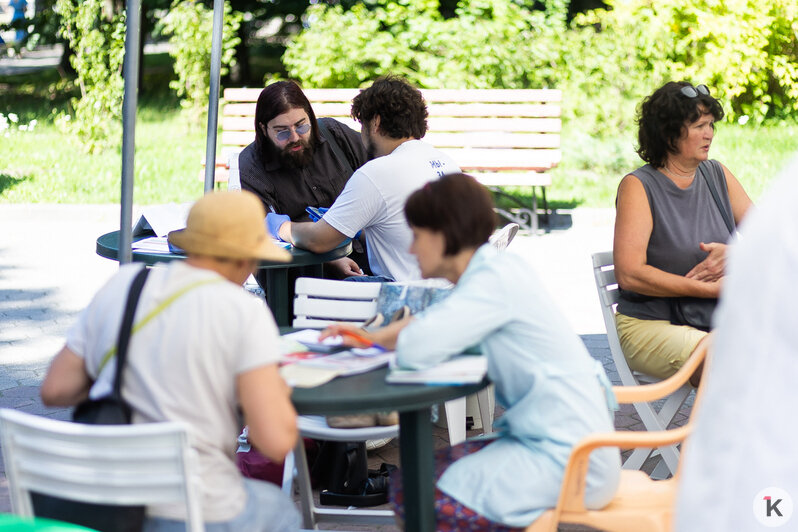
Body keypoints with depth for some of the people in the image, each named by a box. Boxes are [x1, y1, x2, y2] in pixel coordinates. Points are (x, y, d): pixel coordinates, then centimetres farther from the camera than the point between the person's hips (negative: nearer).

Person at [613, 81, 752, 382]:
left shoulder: (718, 176, 13)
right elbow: (628, 273, -15)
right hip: (652, 322, -5)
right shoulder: (638, 187, -5)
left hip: (718, 321, 5)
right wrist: (711, 290, -15)